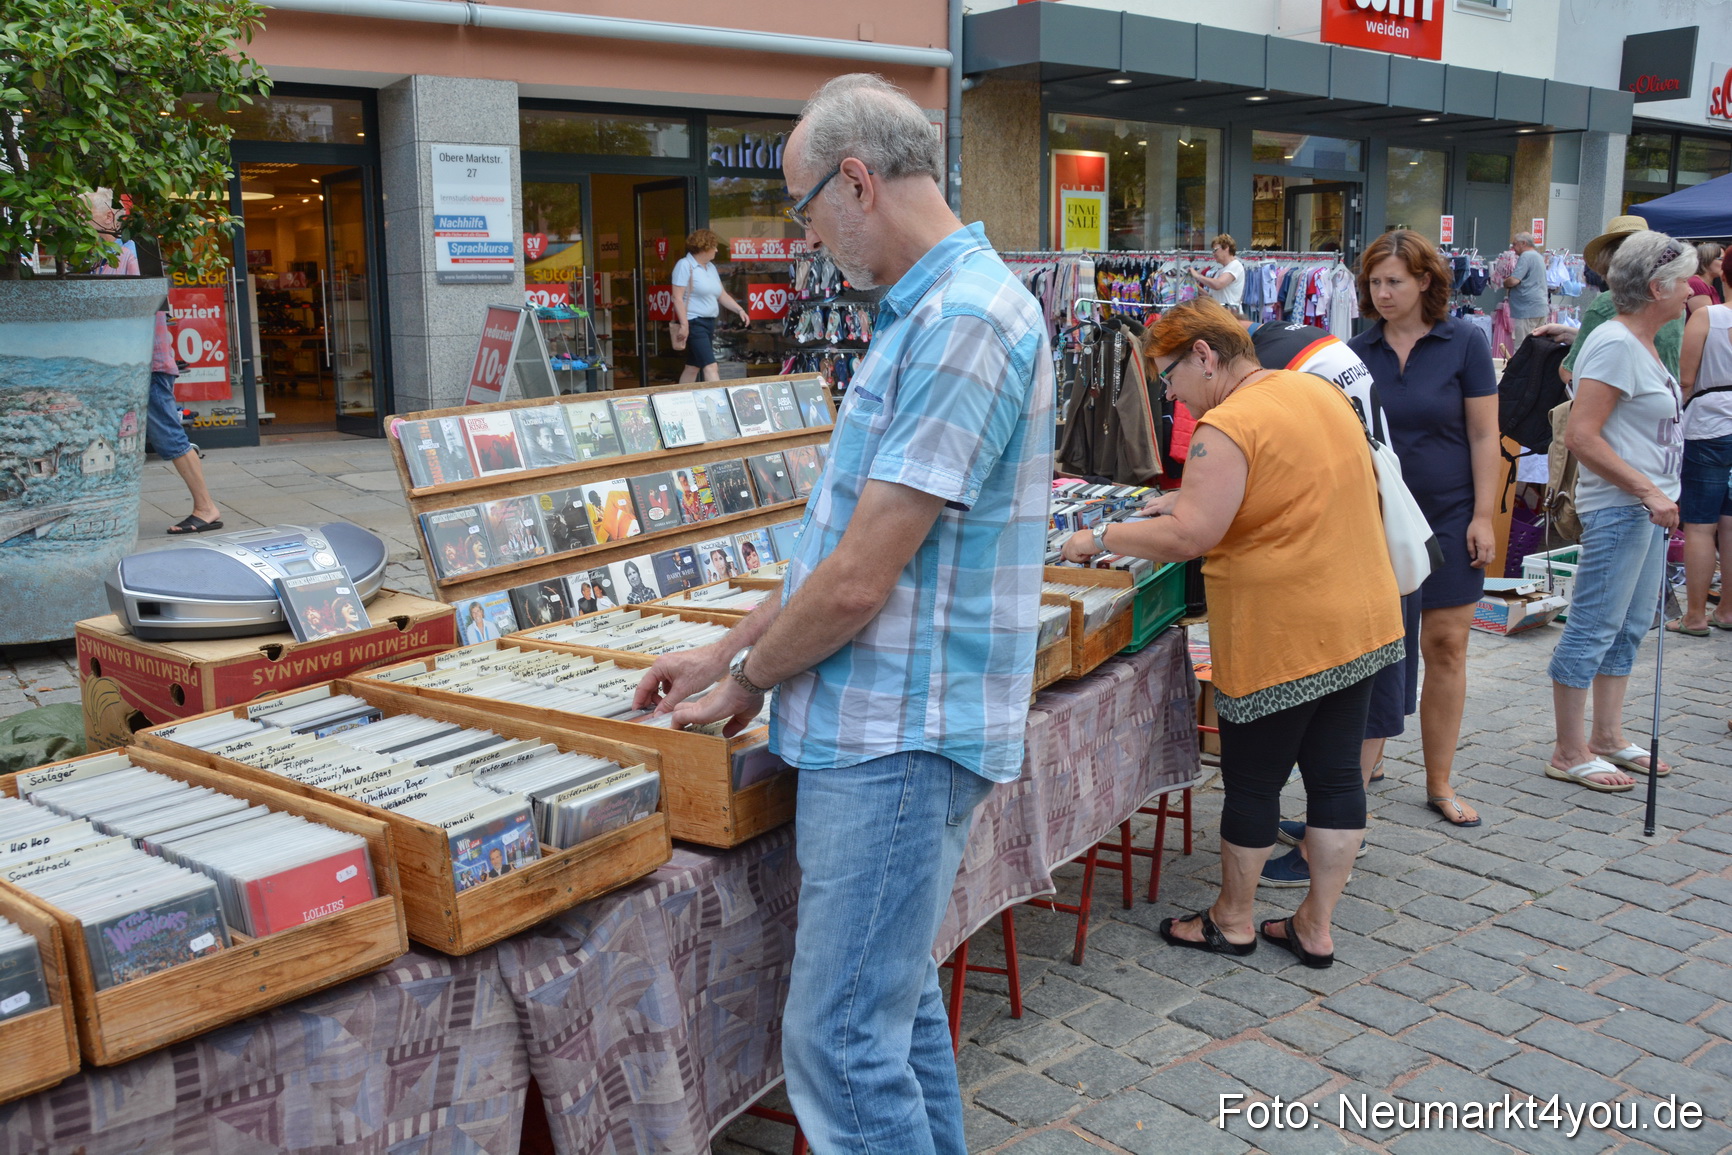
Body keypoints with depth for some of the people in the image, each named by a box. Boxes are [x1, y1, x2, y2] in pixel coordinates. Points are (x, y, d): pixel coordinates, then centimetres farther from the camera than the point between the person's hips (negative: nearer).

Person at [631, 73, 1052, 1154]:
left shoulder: (966, 318, -19)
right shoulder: (931, 312, 15)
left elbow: (859, 580, -21)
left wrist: (746, 682, -4)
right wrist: (726, 648, 16)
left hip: (901, 739, -10)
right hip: (883, 729, 10)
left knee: (842, 1043, -2)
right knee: (899, 996, 21)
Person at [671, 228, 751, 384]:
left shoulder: (711, 267, 16)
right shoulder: (685, 265, -9)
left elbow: (722, 295, 20)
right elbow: (677, 297, -15)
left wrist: (740, 310, 6)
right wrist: (684, 324, -22)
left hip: (709, 323, 9)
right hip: (694, 323, -9)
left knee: (693, 368, 12)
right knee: (710, 367, -16)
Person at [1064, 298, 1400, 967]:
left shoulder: (1227, 427, -19)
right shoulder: (1322, 392, 10)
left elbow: (1188, 537, -24)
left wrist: (1098, 539, -11)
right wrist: (1187, 502, 17)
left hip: (1283, 639, -8)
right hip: (1363, 622, 8)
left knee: (1252, 781, 8)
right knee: (1336, 774, 12)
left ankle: (1232, 920, 26)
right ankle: (1315, 928, 24)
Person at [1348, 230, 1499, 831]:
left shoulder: (1464, 342, -3)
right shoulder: (1359, 351, 4)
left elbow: (1483, 434, -3)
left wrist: (1483, 515, -8)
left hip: (1448, 517, -2)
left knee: (1444, 647, 3)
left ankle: (1440, 783, 13)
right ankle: (1366, 757, 21)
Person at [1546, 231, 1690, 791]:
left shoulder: (1642, 344, 15)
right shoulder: (1615, 345, -16)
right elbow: (1580, 435, -23)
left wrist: (1658, 493, 18)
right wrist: (1646, 489, -22)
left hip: (1647, 506, 11)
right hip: (1617, 507, -11)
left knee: (1630, 627, 15)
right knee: (1593, 629, -4)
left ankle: (1608, 739, 25)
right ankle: (1569, 753, 4)